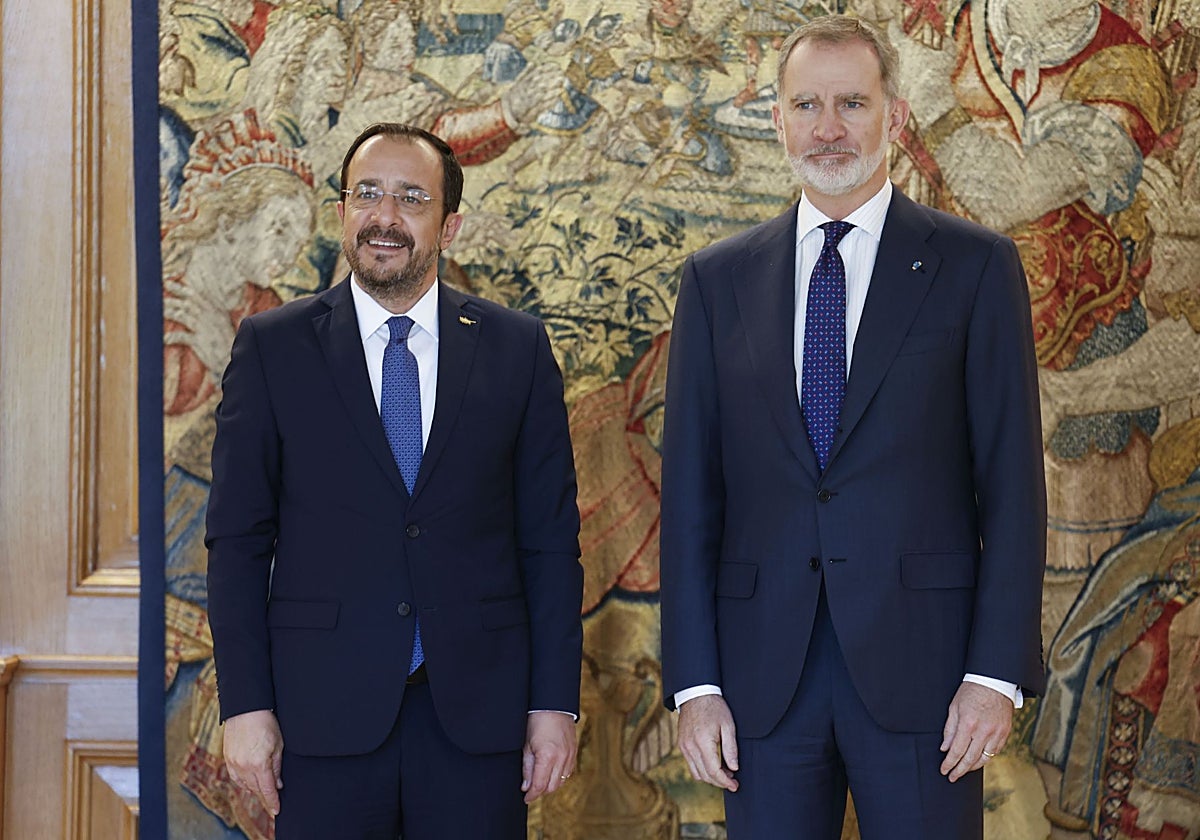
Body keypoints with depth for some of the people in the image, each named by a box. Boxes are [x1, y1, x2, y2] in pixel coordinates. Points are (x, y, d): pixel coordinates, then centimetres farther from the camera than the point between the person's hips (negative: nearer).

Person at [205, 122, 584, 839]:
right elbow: (238, 539, 2)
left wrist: (556, 701, 0)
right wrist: (246, 704, -5)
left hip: (476, 715, 1)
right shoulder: (272, 347, 3)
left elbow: (551, 537, 5)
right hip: (324, 710, -1)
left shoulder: (517, 348, 5)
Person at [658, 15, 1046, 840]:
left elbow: (1012, 483, -1)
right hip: (763, 675, 2)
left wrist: (997, 673, -8)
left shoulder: (974, 266, 3)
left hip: (920, 670, -2)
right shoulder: (718, 279, 9)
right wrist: (694, 682, -1)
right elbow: (690, 488, 6)